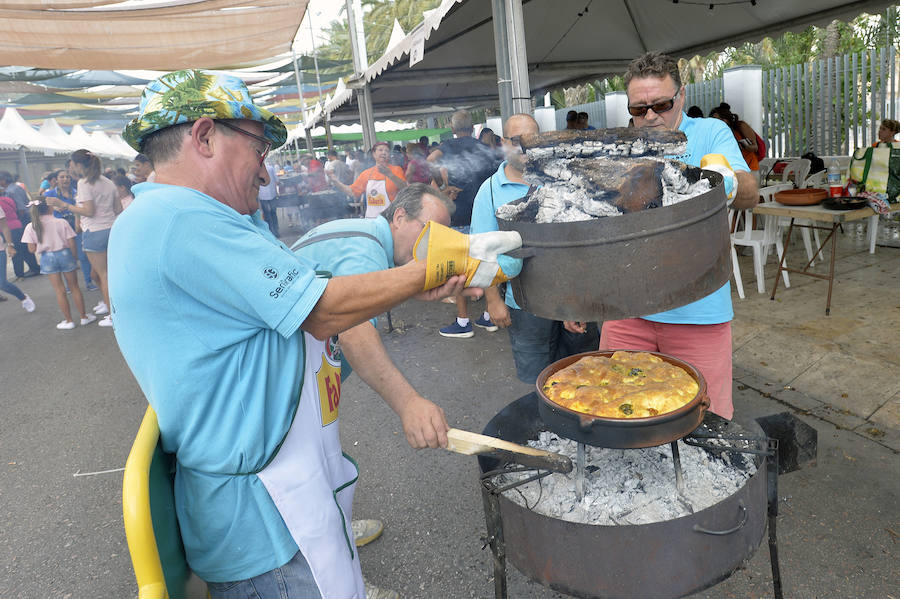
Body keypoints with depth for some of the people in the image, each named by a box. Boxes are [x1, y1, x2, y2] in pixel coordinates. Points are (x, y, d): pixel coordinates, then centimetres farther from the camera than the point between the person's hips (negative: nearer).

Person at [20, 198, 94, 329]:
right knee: (74, 287, 11)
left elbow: (32, 248, -3)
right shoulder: (61, 222, -6)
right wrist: (74, 257, 6)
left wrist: (42, 244, 16)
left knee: (60, 290, 7)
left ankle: (68, 321, 11)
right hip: (64, 254, 0)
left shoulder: (31, 227, -4)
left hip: (47, 258, 0)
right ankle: (84, 317, 17)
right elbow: (71, 243, -8)